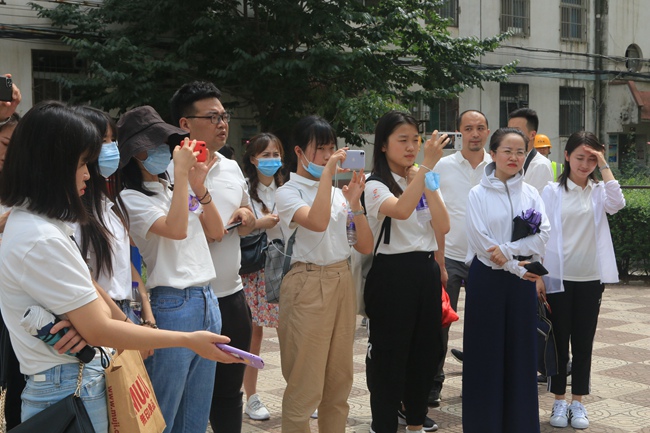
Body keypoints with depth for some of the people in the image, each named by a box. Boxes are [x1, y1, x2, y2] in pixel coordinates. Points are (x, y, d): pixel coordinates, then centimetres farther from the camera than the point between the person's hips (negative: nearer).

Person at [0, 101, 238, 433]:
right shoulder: (41, 240, -23)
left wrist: (87, 319, -18)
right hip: (69, 392, -9)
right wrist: (190, 340, -17)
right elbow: (99, 330, -22)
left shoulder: (31, 221, 9)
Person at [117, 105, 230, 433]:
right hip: (171, 306, -7)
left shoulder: (177, 191, 14)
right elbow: (176, 229, -22)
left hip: (207, 302, 7)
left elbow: (216, 232, 11)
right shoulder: (132, 198, -7)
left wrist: (199, 187, 0)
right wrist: (180, 173, -18)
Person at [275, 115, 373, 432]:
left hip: (342, 281, 6)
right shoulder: (288, 192, -5)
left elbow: (365, 246, 6)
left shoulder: (338, 192, 11)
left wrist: (354, 202, -5)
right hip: (308, 284, -6)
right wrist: (326, 174, -21)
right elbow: (317, 222, -27)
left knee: (339, 379, 13)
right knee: (305, 385, -1)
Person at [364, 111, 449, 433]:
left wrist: (428, 181, -9)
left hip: (426, 271, 7)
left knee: (424, 350, 15)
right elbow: (401, 210, -31)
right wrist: (427, 165, -32)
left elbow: (443, 227, -2)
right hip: (392, 273, -7)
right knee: (389, 354, 0)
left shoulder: (422, 182, 12)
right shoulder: (375, 185, -8)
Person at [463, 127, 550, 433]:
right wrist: (515, 267, -11)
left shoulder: (531, 193, 6)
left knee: (520, 347, 7)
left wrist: (508, 250, -16)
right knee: (486, 348, 2)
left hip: (522, 277, 3)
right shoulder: (478, 194, -3)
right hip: (487, 278, -3)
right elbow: (480, 240, -11)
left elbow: (542, 234, -4)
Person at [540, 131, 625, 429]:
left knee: (584, 343, 9)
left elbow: (617, 204, -17)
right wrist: (539, 275, -7)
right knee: (559, 341, 6)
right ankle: (559, 402, 18)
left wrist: (604, 166, -12)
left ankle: (578, 402, 20)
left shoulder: (599, 191, 5)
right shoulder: (552, 191, -1)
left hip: (590, 280, 2)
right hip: (558, 278, -2)